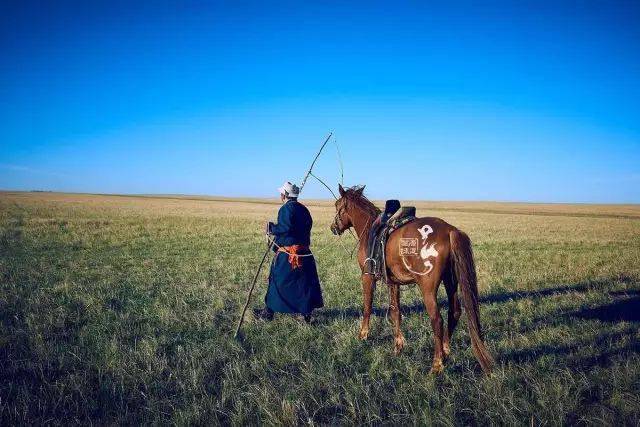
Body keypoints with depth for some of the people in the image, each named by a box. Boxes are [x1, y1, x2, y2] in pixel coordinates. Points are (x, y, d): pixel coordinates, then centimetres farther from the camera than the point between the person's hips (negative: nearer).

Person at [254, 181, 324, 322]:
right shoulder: (303, 209, 11)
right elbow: (308, 226, 13)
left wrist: (272, 228, -12)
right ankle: (307, 312, 13)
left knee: (277, 281, 5)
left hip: (287, 253, -7)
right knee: (304, 282, 10)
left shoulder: (286, 209, -13)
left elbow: (286, 227, -26)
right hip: (304, 252, 7)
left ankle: (268, 312, 16)